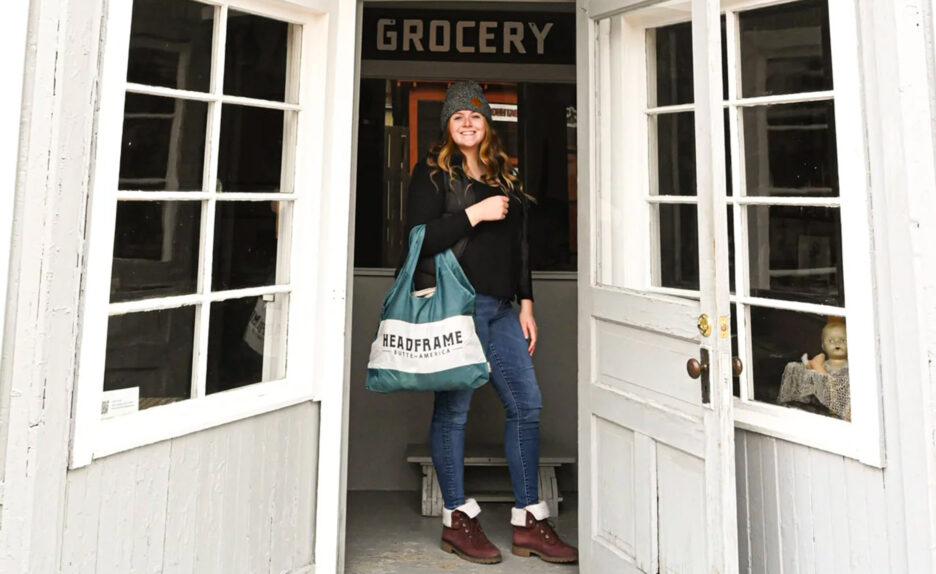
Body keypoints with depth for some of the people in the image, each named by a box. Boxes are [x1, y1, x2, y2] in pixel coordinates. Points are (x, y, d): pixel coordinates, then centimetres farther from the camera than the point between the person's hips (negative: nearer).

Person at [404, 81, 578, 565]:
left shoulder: (504, 174, 20)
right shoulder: (433, 171, 3)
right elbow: (419, 239, -9)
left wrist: (526, 304, 15)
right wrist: (475, 213, -13)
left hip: (501, 307, 6)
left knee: (526, 404, 4)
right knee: (453, 408, -1)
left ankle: (528, 522, 16)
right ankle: (457, 519, 16)